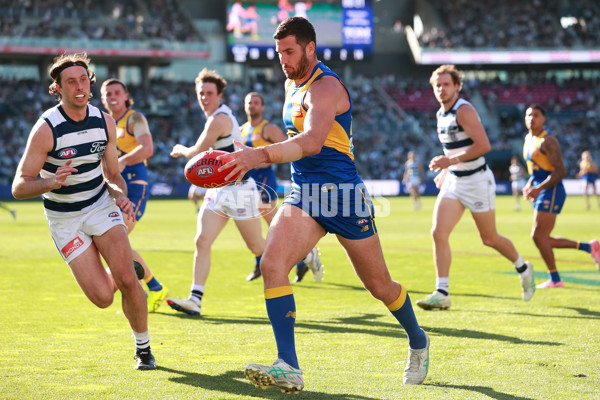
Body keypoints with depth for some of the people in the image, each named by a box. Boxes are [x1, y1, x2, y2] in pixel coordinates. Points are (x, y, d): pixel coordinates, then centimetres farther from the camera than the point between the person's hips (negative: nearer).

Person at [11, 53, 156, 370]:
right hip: (64, 218, -3)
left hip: (101, 205, 3)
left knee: (126, 279, -18)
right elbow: (19, 188, -19)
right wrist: (52, 182, -38)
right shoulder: (46, 128, -18)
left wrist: (121, 196, -13)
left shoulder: (105, 122, -4)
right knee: (102, 298, -11)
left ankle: (143, 348, 4)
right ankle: (115, 276, 28)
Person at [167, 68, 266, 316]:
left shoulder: (219, 119, -18)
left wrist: (180, 149, 2)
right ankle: (195, 300, -12)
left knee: (257, 248, 3)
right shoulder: (216, 116, 13)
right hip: (219, 191, 9)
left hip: (239, 191, -9)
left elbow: (197, 152, -16)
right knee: (202, 241, -7)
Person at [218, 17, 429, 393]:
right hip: (304, 196, 7)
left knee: (379, 286, 8)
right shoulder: (292, 85, 13)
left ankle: (418, 342, 37)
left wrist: (260, 155, -47)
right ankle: (289, 368, -23)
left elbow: (313, 141, -35)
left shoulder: (325, 86, -16)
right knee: (271, 264, -19)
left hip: (343, 193, -7)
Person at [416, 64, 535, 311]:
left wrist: (451, 161, -28)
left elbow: (484, 145, -27)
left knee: (489, 239, 6)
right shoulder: (441, 114, 9)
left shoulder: (464, 110, -18)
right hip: (454, 182, 7)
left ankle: (523, 269, 34)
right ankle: (442, 294, -10)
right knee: (438, 233, -10)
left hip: (477, 182, -7)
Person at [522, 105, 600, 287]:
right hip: (541, 193, 10)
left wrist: (538, 189, -26)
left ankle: (555, 279, -1)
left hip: (551, 192, -10)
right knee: (543, 239, 10)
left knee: (538, 236, -11)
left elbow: (560, 171, -19)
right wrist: (529, 184, 10)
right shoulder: (528, 139, 16)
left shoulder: (547, 140, -13)